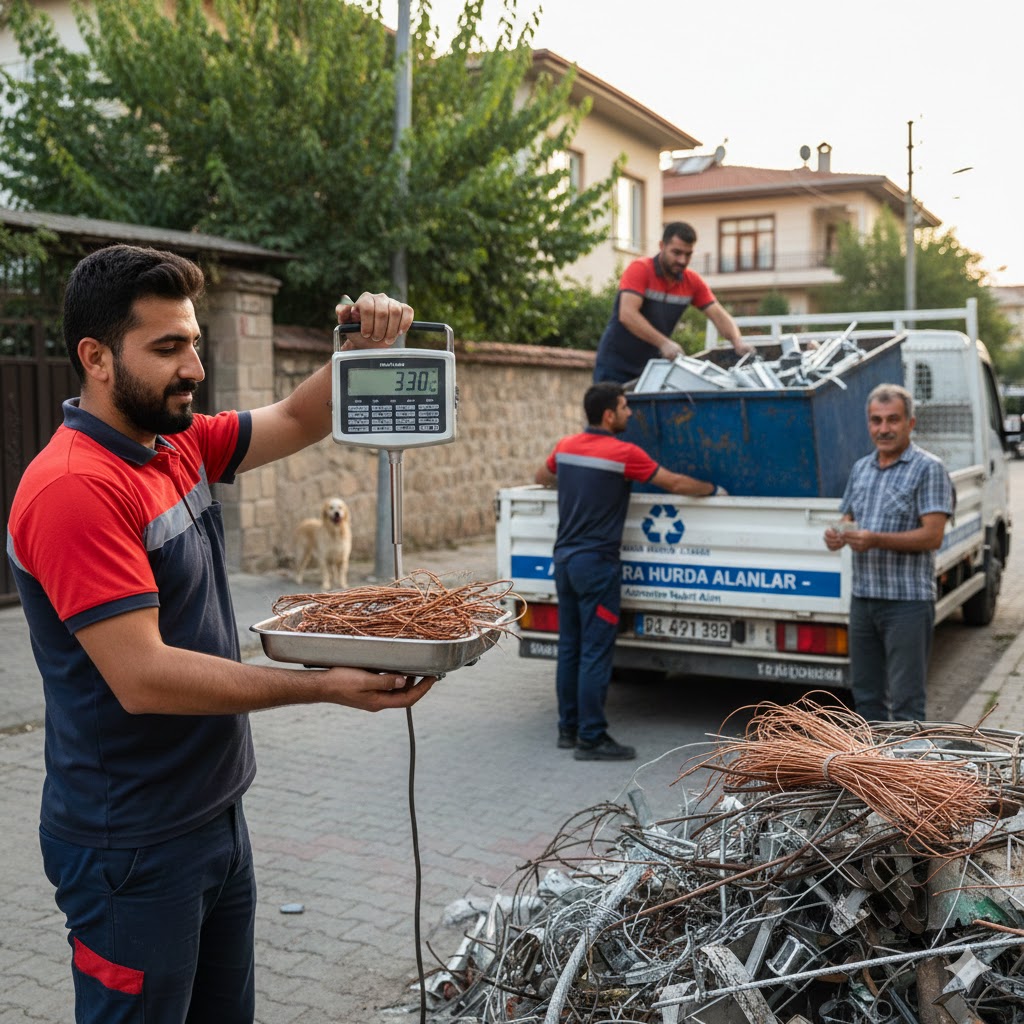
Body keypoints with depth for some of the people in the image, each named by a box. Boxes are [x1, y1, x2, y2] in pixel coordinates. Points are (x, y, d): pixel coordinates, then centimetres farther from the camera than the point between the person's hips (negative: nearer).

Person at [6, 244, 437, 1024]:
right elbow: (143, 677, -27)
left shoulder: (180, 446, 5)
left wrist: (368, 345, -4)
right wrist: (324, 686, -26)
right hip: (133, 848, -8)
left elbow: (298, 422, 16)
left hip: (215, 812, 9)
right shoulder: (74, 486, -22)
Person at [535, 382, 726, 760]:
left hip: (564, 558, 8)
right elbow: (676, 483, -6)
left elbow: (542, 477, 27)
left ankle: (569, 728, 20)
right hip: (596, 562, -7)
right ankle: (591, 739, -1)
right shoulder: (623, 453, -12)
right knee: (595, 653, -4)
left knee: (569, 648, 13)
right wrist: (714, 489, 10)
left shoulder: (565, 446, 7)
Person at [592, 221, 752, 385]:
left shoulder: (692, 281, 0)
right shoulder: (639, 270, -15)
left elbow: (718, 315, -2)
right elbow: (627, 315, -28)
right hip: (616, 367, -4)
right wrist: (664, 343, -39)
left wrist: (737, 341, -23)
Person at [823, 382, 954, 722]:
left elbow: (933, 536, -15)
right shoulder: (861, 468, 14)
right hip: (863, 596, 7)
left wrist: (876, 540, -25)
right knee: (865, 692, 14)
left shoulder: (928, 468, -7)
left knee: (906, 700, -3)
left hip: (907, 601, -7)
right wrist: (838, 534, -3)